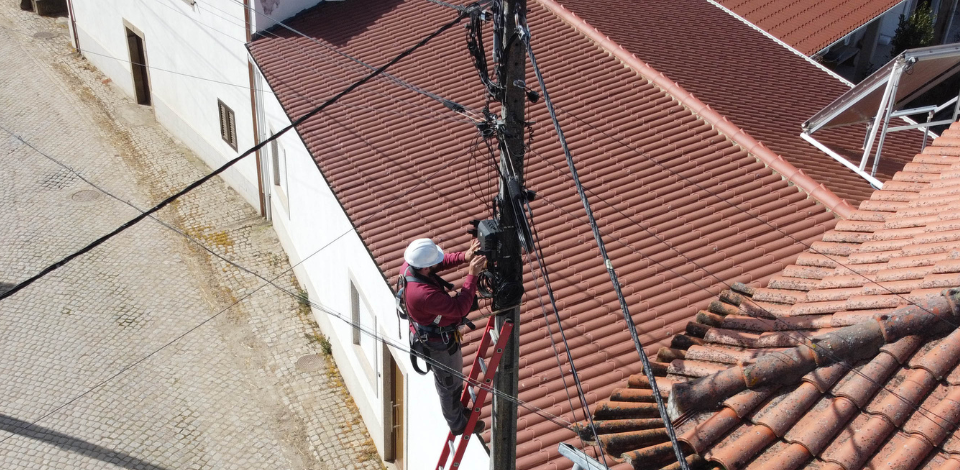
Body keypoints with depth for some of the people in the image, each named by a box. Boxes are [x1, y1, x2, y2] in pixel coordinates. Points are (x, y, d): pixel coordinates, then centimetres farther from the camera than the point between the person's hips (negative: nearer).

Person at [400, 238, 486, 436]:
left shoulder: (408, 266, -20)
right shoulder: (423, 294, -44)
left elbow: (442, 262, -3)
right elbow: (459, 307, -37)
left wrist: (464, 256, -18)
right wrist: (472, 275, -36)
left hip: (428, 330, 8)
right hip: (440, 343, -8)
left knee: (446, 380, 32)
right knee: (451, 383, 18)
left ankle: (456, 410, 57)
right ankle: (458, 425, 43)